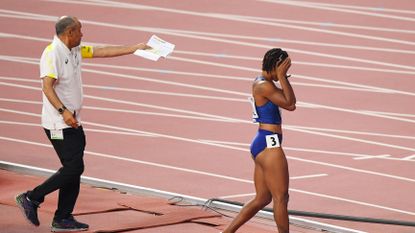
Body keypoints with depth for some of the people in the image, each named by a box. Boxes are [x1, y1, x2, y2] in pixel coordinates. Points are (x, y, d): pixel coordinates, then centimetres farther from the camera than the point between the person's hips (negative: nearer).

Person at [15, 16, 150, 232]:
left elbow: (104, 51, 19)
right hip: (59, 124, -10)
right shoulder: (52, 53, -15)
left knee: (74, 169, 7)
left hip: (73, 123, 10)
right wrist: (63, 111, -32)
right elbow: (47, 87, -23)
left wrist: (136, 48, 19)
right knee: (73, 167, -12)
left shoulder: (75, 51, 12)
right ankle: (31, 199, -4)